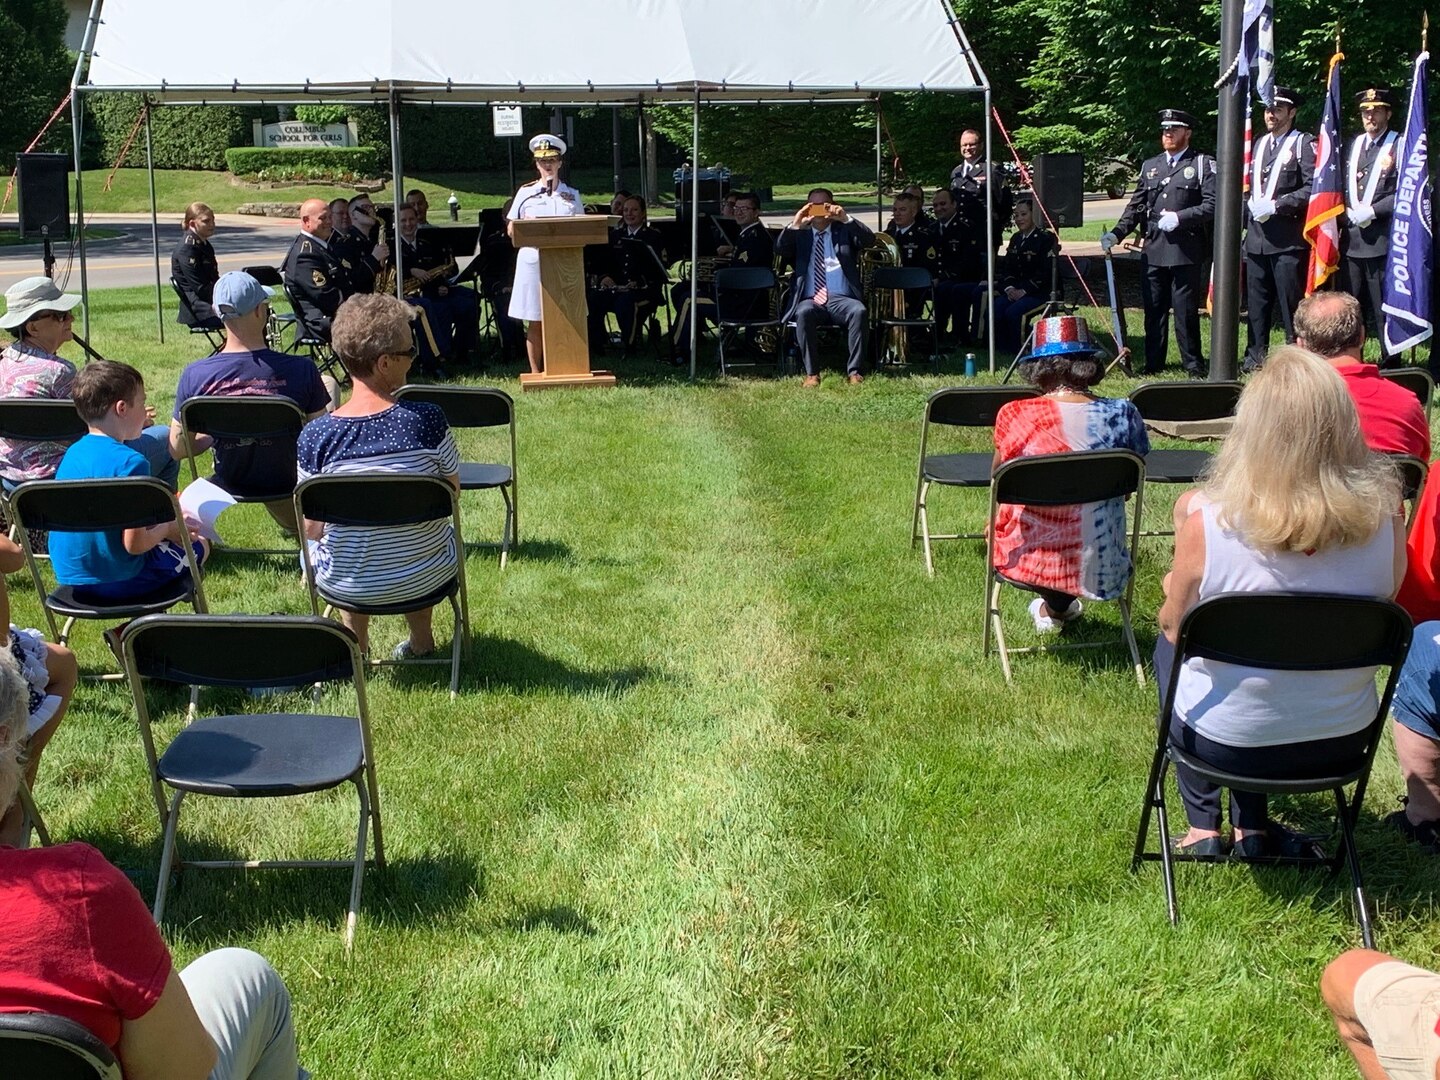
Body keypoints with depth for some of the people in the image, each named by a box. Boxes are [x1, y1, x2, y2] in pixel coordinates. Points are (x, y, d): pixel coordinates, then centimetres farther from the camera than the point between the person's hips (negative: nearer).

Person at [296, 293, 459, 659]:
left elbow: (311, 529, -8)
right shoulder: (427, 419, -21)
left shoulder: (315, 436, -19)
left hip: (346, 584, 0)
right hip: (426, 578, 0)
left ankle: (356, 647, 39)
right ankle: (421, 640, 46)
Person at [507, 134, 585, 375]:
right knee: (535, 321, 0)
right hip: (533, 259, -1)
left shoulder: (571, 195, 13)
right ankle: (536, 372, 7)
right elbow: (511, 230, 8)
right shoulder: (526, 193, 9)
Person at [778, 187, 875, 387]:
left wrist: (846, 219, -14)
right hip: (810, 300, 0)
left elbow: (869, 239, -1)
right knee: (803, 313, -35)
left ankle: (854, 370, -27)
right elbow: (780, 249, 1)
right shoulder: (799, 234, 19)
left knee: (858, 311, -33)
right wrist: (795, 225, -15)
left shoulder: (844, 231, 18)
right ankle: (811, 373, -28)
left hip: (842, 299, 0)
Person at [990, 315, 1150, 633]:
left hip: (1028, 562, -1)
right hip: (1102, 570, 2)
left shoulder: (1015, 415, -14)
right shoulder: (1123, 415, -10)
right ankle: (1058, 607, 36)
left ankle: (1053, 606, 32)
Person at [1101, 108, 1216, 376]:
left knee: (1185, 310, -1)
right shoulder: (1149, 166, 18)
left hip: (1187, 251, -4)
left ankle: (1193, 365, 8)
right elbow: (1136, 206, 15)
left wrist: (1179, 218, -15)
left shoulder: (1203, 164, 3)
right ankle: (1153, 364, 15)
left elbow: (1212, 205, -5)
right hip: (1154, 251, 5)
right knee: (1154, 309, 7)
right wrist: (1117, 233, 1)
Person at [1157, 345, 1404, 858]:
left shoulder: (1208, 520, -25)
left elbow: (1175, 626, -8)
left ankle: (1204, 830, 31)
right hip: (1344, 742, 3)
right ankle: (1252, 830, 35)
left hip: (1226, 742, -3)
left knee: (1169, 646, 28)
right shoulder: (1383, 517, -17)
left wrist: (1173, 589, 15)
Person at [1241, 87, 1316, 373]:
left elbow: (1312, 189, -11)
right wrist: (1250, 209, 8)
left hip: (1288, 239, -7)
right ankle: (1255, 356, 16)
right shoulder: (1259, 144, 19)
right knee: (1256, 301, 10)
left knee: (1291, 301, -4)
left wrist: (1276, 205, -16)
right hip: (1257, 237, 7)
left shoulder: (1304, 144, -3)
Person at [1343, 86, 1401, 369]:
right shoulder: (1354, 144, 16)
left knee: (1383, 305, -4)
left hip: (1383, 238, -6)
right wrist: (1347, 213, 2)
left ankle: (1390, 363, 3)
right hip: (1351, 238, 6)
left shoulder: (1399, 146, -2)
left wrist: (1372, 211, -15)